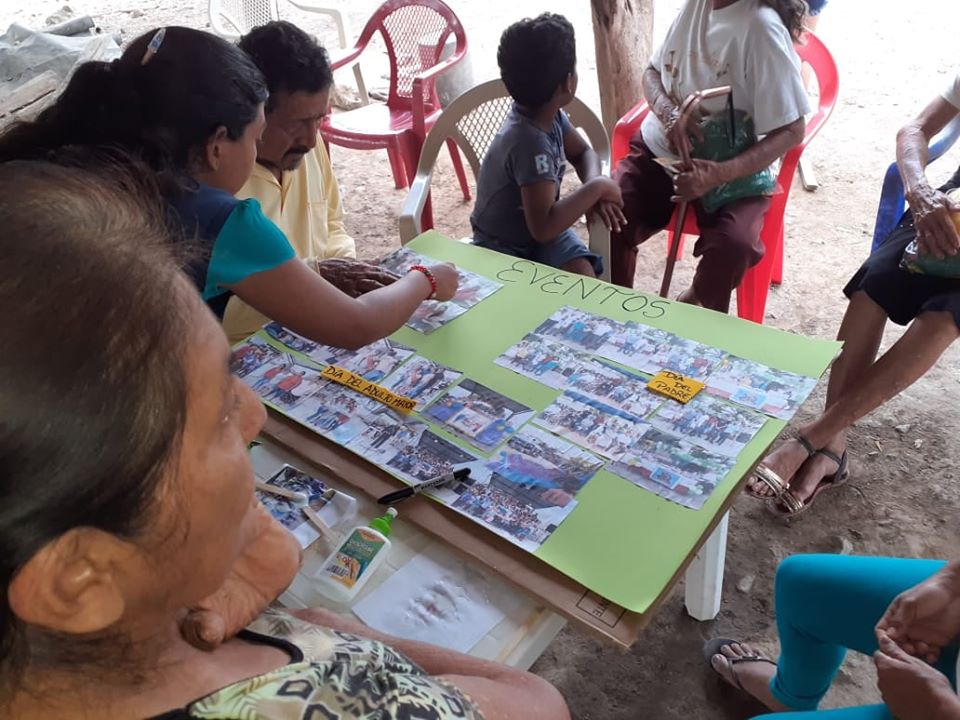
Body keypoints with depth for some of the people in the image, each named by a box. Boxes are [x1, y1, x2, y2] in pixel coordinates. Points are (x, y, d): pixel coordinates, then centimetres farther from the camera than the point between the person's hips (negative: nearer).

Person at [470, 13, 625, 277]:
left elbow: (584, 153, 11)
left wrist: (592, 191, -11)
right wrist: (596, 187, -28)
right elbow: (543, 228, -38)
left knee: (584, 277, -18)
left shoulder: (550, 115, -7)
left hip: (539, 225, 6)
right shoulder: (530, 143, -33)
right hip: (502, 246, -6)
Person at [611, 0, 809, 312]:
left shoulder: (760, 25, -19)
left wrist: (719, 174, -34)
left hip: (732, 168, -4)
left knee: (733, 243, -31)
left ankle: (696, 308, 0)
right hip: (660, 148, 5)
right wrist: (669, 114, -14)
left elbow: (791, 130, -18)